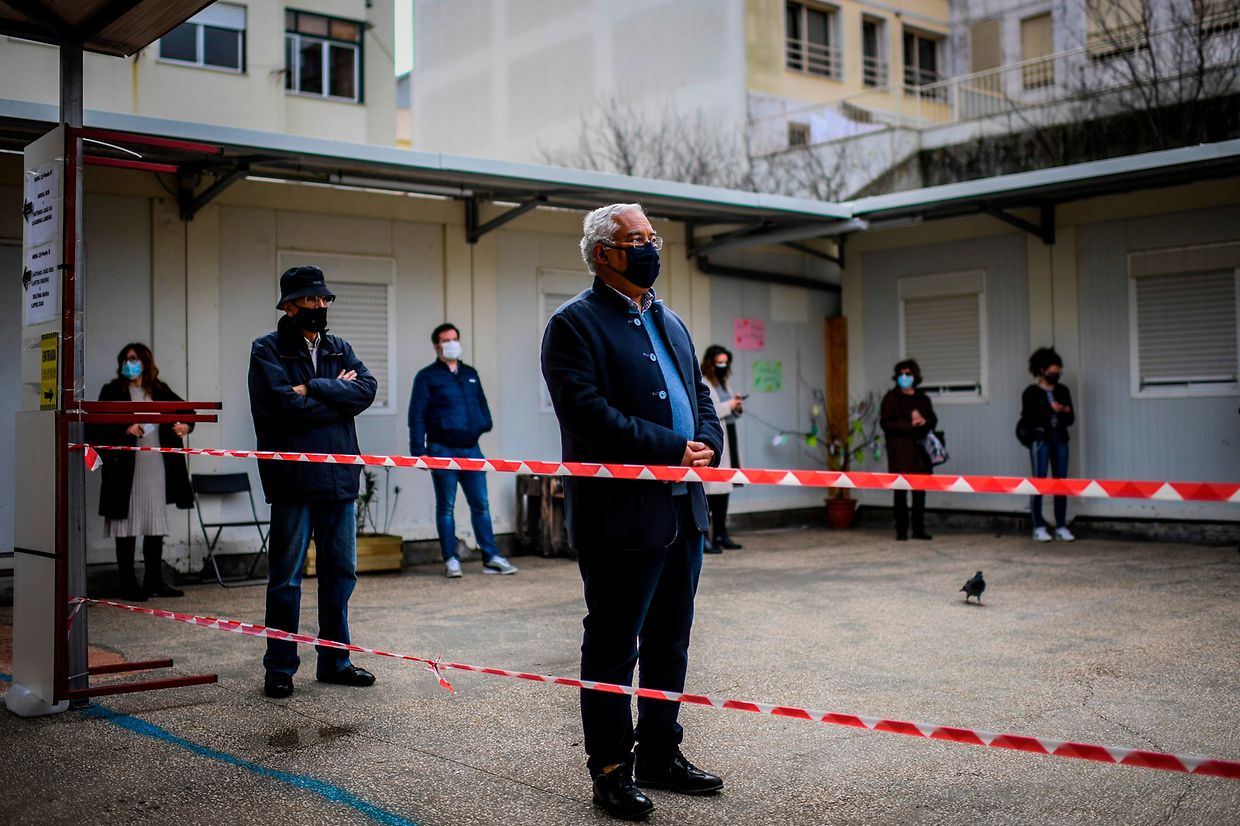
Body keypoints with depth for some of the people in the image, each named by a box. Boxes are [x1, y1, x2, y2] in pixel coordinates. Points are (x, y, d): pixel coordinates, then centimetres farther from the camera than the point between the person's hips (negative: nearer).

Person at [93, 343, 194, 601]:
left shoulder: (160, 391, 9)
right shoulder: (112, 391, 1)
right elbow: (96, 427, -4)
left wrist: (186, 425, -3)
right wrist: (125, 430, -18)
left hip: (156, 468, 4)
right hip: (126, 469, -3)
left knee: (156, 525, 8)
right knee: (127, 525, 0)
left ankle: (154, 581, 18)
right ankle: (128, 585, 7)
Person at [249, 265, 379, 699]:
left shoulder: (339, 349, 15)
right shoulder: (268, 350, 0)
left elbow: (367, 388, -2)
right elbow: (284, 405, -15)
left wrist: (314, 390, -12)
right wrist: (337, 395, -6)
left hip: (339, 478, 5)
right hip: (293, 480, -5)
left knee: (340, 573, 11)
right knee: (286, 577, 2)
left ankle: (335, 660, 22)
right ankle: (280, 667, 13)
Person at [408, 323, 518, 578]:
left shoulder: (470, 374, 17)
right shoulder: (427, 377, 0)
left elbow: (482, 404, 23)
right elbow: (416, 415, -4)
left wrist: (485, 424, 4)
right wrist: (419, 451, -11)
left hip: (471, 449, 4)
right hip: (443, 450, -4)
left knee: (481, 505, 3)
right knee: (446, 507, 3)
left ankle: (491, 558, 6)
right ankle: (450, 560, 9)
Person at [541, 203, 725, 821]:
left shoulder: (669, 321, 19)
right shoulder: (574, 324, -7)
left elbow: (700, 395, 19)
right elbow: (588, 412, -19)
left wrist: (708, 445, -3)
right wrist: (673, 450, -19)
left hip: (683, 512, 8)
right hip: (623, 515, -8)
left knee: (669, 644, 16)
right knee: (613, 648, 3)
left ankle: (660, 756, 29)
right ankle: (610, 770, 15)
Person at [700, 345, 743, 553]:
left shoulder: (723, 383, 21)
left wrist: (738, 406, 5)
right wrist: (728, 406, -14)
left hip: (727, 439, 9)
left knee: (724, 487, 9)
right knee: (709, 488, -12)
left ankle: (720, 534, 16)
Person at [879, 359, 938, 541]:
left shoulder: (923, 398, 14)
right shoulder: (891, 398, 2)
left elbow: (933, 420, 12)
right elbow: (886, 422, -8)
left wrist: (923, 421, -11)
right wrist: (910, 424, -15)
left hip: (919, 451, 4)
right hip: (899, 452, -4)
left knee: (919, 492, 5)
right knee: (900, 492, -3)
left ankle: (919, 529, 12)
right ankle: (901, 530, 2)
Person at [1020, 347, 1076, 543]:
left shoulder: (1062, 391, 13)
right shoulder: (1031, 392, -1)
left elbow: (1071, 420, 14)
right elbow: (1027, 420, -8)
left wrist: (1067, 412, -8)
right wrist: (1049, 410, -15)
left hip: (1060, 440, 5)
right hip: (1040, 440, -4)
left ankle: (1061, 527, 9)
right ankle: (1039, 527, 1)